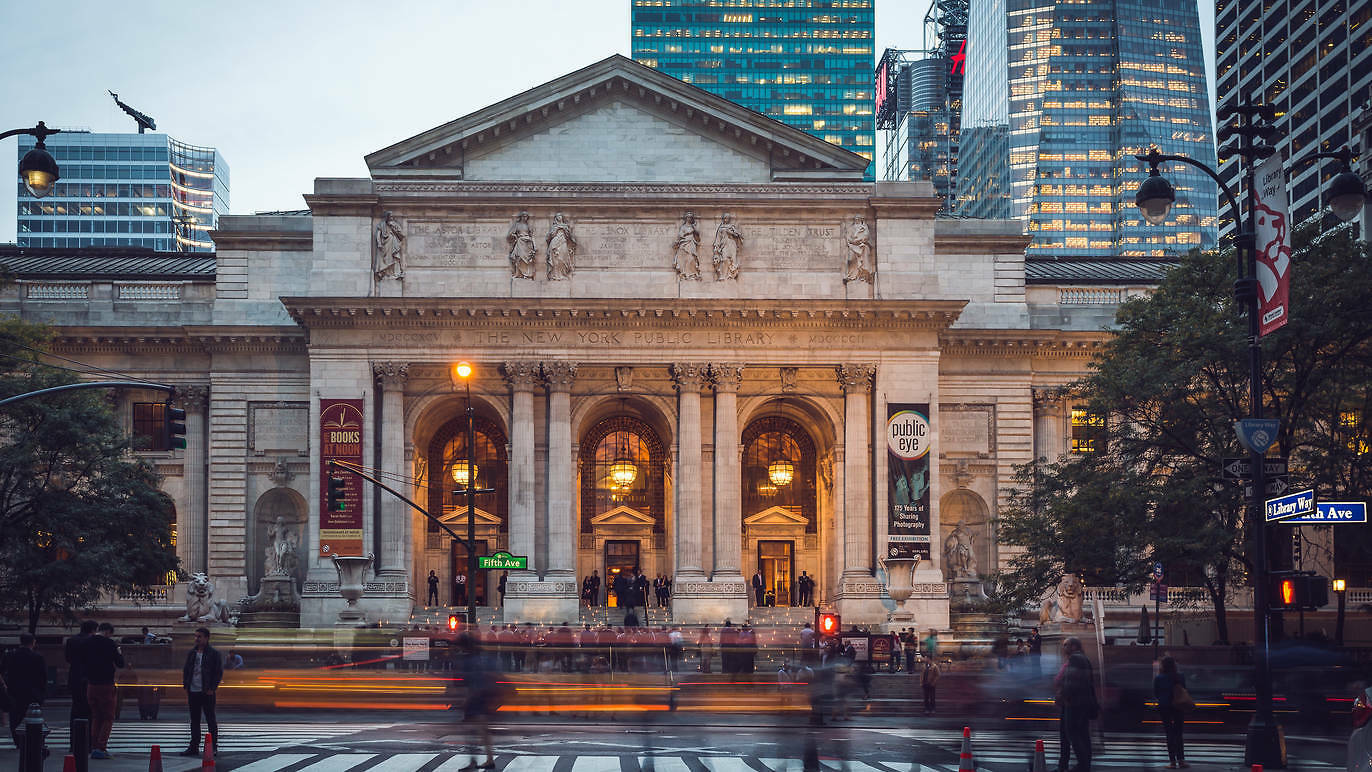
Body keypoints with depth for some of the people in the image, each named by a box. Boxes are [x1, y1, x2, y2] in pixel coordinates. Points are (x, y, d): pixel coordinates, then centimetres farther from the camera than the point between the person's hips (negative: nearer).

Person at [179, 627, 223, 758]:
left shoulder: (214, 653, -3)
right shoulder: (191, 653, 12)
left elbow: (219, 672, -4)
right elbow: (185, 670, 18)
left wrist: (212, 688, -10)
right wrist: (186, 687, 7)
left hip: (207, 693, -5)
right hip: (193, 692, 5)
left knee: (211, 720, 0)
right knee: (194, 720, 9)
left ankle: (214, 747, 5)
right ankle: (194, 747, 13)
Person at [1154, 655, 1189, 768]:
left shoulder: (1158, 678, -9)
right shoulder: (1181, 677, -4)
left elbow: (1155, 694, 0)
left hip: (1164, 708, -2)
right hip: (1179, 708, 2)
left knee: (1169, 735, 3)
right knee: (1178, 734, 11)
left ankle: (1172, 761, 1)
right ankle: (1181, 760, 7)